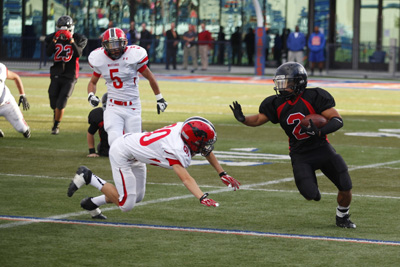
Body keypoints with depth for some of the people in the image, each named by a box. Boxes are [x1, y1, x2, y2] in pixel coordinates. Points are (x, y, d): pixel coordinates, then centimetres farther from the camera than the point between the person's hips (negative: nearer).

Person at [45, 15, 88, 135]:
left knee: (61, 104, -9)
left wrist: (71, 40, -30)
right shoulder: (52, 38, 0)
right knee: (54, 104, 8)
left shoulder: (79, 39, -6)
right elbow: (48, 53, -16)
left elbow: (78, 54, -22)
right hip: (56, 74, 3)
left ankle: (56, 125, 9)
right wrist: (54, 40, -26)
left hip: (70, 76, -3)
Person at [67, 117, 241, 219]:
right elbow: (186, 179, -43)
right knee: (126, 205, -8)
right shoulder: (176, 151, -33)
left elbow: (206, 150, 6)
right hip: (122, 152, -9)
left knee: (137, 198, 14)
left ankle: (92, 203, 23)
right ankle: (87, 177, 2)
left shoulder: (184, 129, -9)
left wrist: (223, 174, 9)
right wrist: (202, 198, -54)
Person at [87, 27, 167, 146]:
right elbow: (93, 82, 17)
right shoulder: (100, 59, 0)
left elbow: (150, 77, 4)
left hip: (133, 107, -1)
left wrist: (159, 98, 11)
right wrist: (91, 95, -4)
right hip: (113, 108, 1)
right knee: (114, 141, -20)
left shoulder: (133, 56, -9)